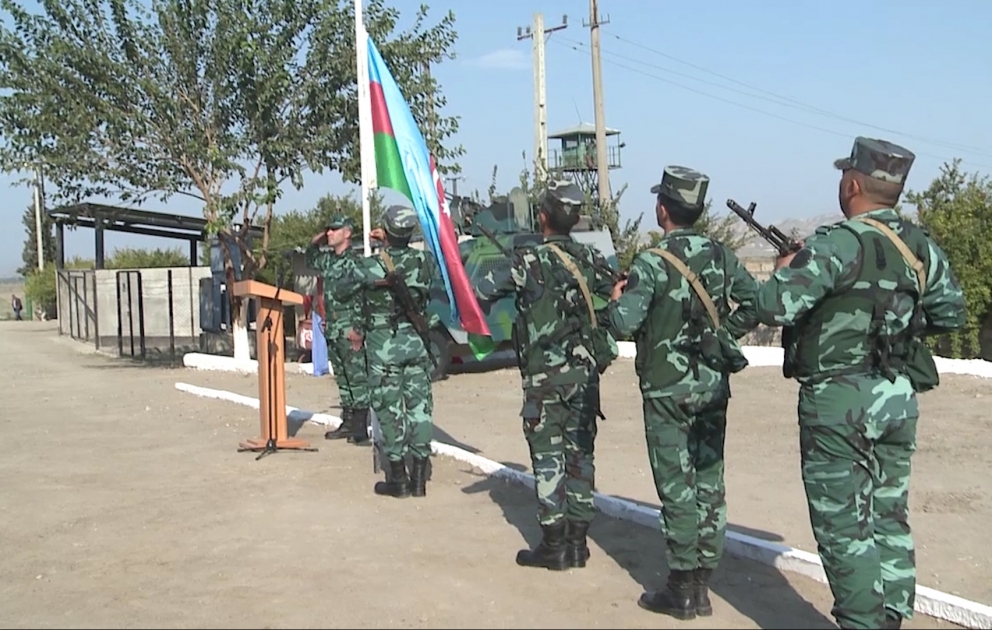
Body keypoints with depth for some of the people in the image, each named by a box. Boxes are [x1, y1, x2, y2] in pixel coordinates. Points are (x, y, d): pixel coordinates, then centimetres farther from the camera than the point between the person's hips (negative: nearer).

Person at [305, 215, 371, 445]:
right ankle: (348, 423, 22)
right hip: (332, 330, 9)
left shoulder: (354, 261, -12)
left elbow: (363, 298, -17)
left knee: (357, 378, -5)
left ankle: (361, 428, -3)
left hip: (350, 331, -9)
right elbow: (310, 260, 34)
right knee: (342, 378, 14)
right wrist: (316, 242, 15)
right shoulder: (328, 259, 13)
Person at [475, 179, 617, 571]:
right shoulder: (592, 259, 4)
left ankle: (553, 545, 5)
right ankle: (577, 542, 16)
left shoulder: (530, 260, -11)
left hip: (544, 376, -5)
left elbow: (482, 294, -9)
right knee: (580, 454, 10)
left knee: (548, 457, 2)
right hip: (585, 373, 5)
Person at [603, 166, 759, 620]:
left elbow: (623, 324, -21)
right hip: (713, 386, 5)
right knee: (709, 483, 10)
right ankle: (702, 584, 18)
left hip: (668, 390, -5)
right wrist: (724, 336, 12)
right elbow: (756, 303, 3)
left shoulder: (651, 263, -14)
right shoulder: (720, 255, 4)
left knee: (677, 487, 1)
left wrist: (617, 300, -1)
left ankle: (682, 590, 8)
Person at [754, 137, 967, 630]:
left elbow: (774, 308, -21)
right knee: (889, 517, 15)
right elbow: (951, 313, 18)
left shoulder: (839, 244, -17)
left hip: (840, 398, -7)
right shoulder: (922, 247, 6)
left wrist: (785, 271, -2)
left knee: (844, 523, 1)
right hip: (899, 397, 7)